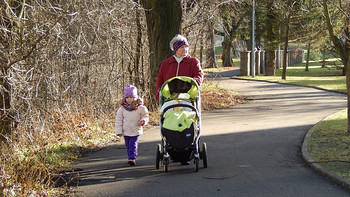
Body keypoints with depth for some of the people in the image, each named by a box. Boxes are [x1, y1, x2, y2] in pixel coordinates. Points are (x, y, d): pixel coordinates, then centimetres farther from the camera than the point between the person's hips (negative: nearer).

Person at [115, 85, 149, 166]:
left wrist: (143, 121, -15)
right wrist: (119, 131, -3)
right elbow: (118, 120, 2)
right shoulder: (122, 109, -3)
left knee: (133, 145, -12)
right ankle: (132, 158, 23)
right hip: (126, 131, 3)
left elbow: (145, 115, 8)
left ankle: (132, 158, -14)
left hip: (136, 131, -3)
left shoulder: (140, 108, -6)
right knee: (128, 146, 10)